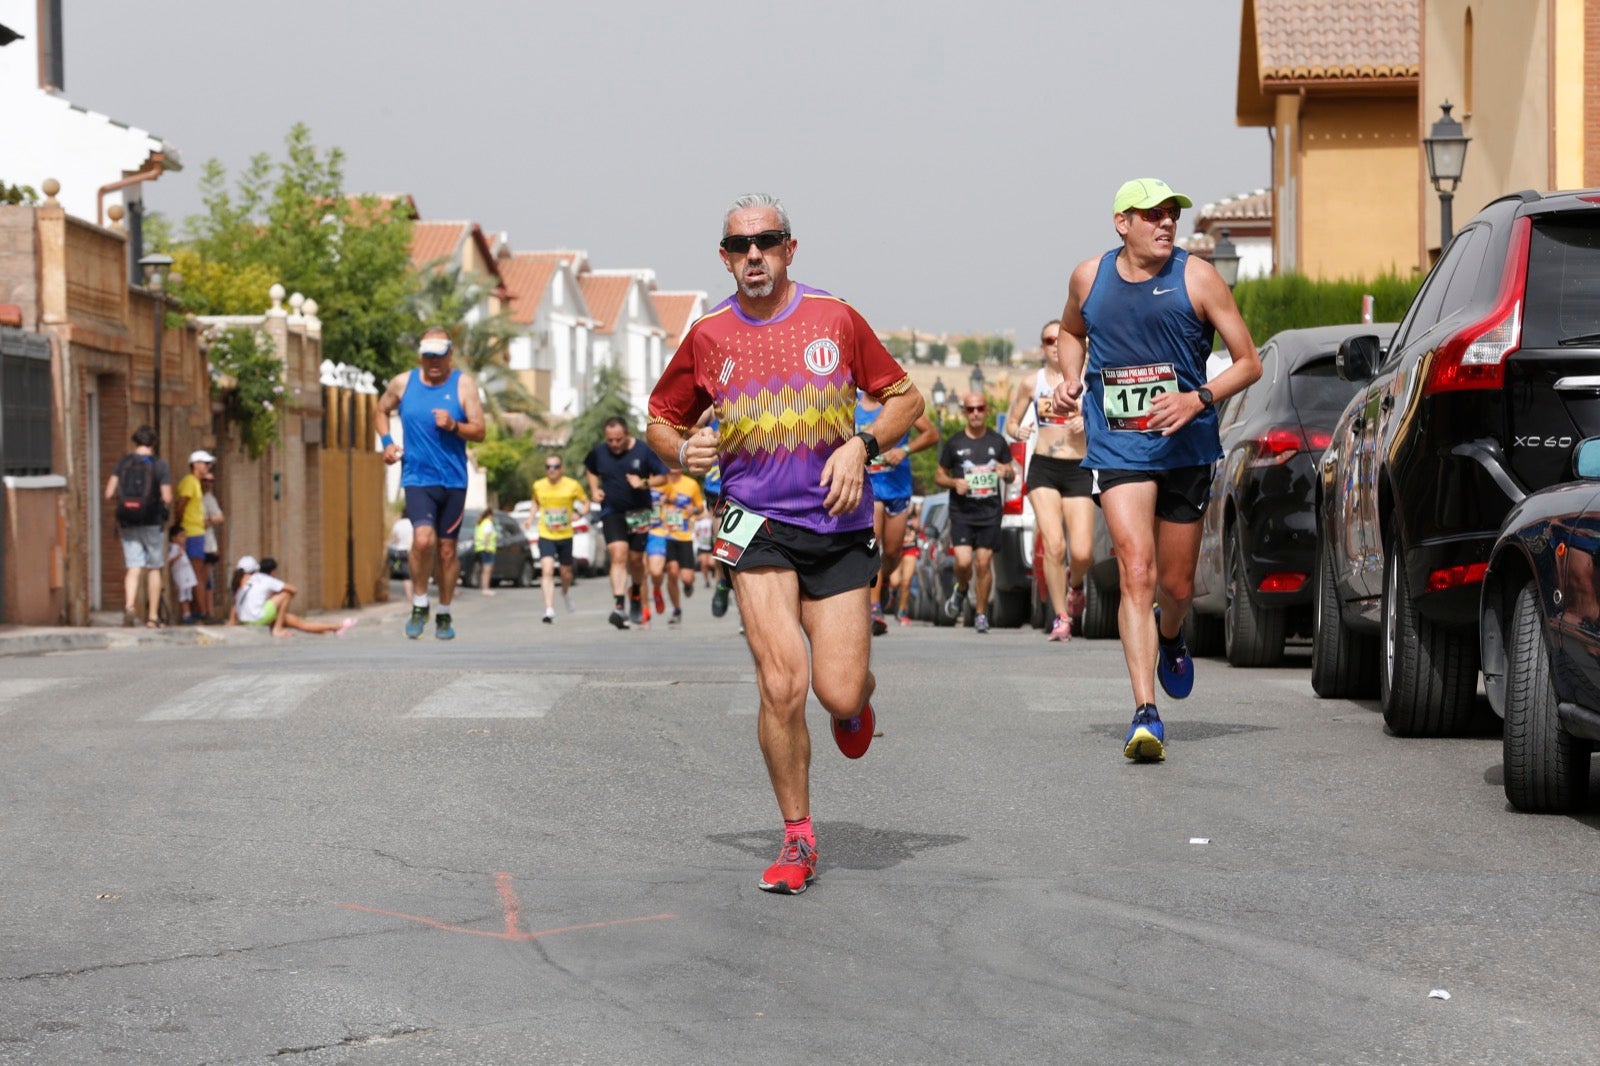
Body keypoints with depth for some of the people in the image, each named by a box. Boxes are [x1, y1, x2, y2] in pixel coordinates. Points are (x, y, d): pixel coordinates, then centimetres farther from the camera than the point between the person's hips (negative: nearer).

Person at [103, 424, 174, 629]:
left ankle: (129, 605, -23)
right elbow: (167, 498, -10)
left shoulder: (123, 462, 1)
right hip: (152, 523, -2)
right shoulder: (160, 465, -6)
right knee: (153, 569, 10)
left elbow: (109, 494, -3)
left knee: (134, 568, 2)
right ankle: (153, 616, 11)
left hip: (128, 524, 2)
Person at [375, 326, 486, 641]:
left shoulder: (464, 384, 0)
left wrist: (454, 426, -20)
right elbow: (381, 412, 21)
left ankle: (444, 615, 23)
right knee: (423, 539, -22)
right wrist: (387, 442, 4)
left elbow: (479, 431, -2)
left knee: (447, 549, 7)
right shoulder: (402, 383, 3)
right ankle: (419, 605, -2)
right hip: (417, 477, -1)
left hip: (453, 481, 1)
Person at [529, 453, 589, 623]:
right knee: (547, 571, -20)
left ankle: (566, 594, 51)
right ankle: (549, 610, -23)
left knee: (566, 573, 16)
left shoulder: (573, 485, -8)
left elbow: (586, 503, 4)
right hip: (546, 536, -1)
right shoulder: (538, 486, -2)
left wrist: (577, 514, -15)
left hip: (565, 535, 1)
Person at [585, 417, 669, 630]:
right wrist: (594, 489, 4)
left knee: (635, 560, 9)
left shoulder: (644, 451, -7)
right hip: (612, 513, -1)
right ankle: (619, 606, -28)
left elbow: (663, 476, -1)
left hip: (639, 514, 1)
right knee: (618, 555, -19)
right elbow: (590, 470, 21)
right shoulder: (598, 452, -1)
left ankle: (636, 600, 36)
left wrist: (644, 483, -18)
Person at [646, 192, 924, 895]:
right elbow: (661, 419, 16)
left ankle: (857, 697, 36)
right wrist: (683, 451, -6)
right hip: (756, 525, 0)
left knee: (839, 695, -6)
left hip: (838, 527, 0)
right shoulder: (708, 336, 3)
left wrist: (861, 446, -8)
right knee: (783, 684, -16)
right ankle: (798, 839, 1)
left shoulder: (835, 319, 1)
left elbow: (906, 398, 9)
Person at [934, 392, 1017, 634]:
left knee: (984, 562, -4)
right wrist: (954, 482, -11)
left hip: (990, 513, 1)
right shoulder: (954, 444, 5)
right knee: (963, 561, -14)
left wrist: (1006, 472, -9)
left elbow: (1011, 475, 15)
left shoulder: (997, 442, 9)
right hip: (961, 512, -1)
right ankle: (961, 590, 20)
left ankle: (981, 614, 9)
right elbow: (938, 476, 11)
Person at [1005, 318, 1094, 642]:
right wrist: (1018, 431, -7)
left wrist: (1087, 423, -12)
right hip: (1043, 469, 0)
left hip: (1078, 470, 0)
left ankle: (1075, 582, 28)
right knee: (1054, 545, -15)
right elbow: (1011, 422, 16)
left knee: (1082, 552, -9)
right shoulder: (1031, 383, 9)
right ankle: (1061, 617, -3)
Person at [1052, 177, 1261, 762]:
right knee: (1136, 573, -16)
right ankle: (1145, 715, -19)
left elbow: (1249, 362, -2)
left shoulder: (1196, 277, -5)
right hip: (1116, 447, 0)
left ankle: (1169, 635, 50)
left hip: (1185, 447, 0)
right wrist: (1071, 377, 6)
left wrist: (1199, 399, -18)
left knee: (1176, 585, 12)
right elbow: (1072, 330, 26)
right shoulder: (1089, 278, 2)